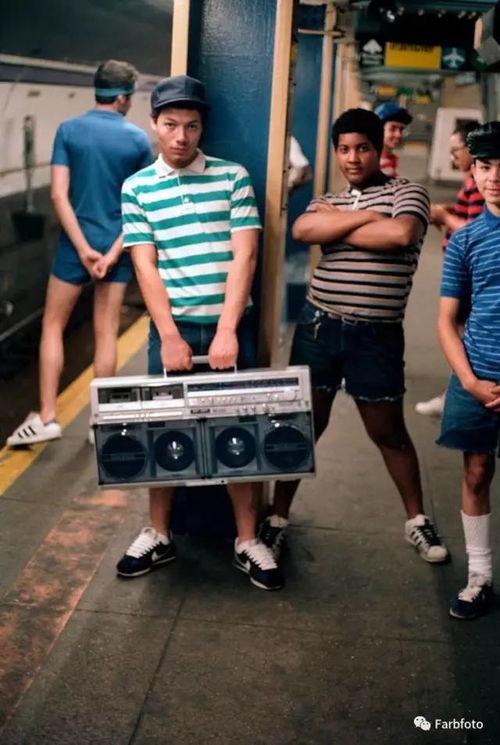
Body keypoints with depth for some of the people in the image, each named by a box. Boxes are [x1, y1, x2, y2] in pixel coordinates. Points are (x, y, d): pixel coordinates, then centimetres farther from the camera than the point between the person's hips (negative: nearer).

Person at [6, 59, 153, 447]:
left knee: (52, 325, 12)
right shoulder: (139, 139, -1)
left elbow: (59, 195, -11)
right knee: (106, 334, 8)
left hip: (75, 243, -1)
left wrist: (83, 248, -11)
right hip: (116, 246, 1)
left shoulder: (69, 130, -4)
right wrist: (114, 252, -8)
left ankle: (46, 417, 9)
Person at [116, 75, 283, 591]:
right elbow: (145, 267, -2)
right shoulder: (137, 188, 3)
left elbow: (243, 256, -6)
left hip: (229, 325, -1)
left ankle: (247, 540, 18)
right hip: (170, 326, 1)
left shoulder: (233, 177, 1)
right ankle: (159, 535, 25)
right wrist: (170, 336, -11)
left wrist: (226, 331, -14)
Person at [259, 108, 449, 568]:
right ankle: (278, 516, 21)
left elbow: (402, 234, -22)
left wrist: (336, 228, -10)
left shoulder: (407, 193, 1)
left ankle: (417, 520, 27)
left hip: (377, 335, -2)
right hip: (319, 325, 3)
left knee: (389, 432, 8)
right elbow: (303, 230, -11)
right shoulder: (328, 201, 12)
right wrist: (364, 216, -13)